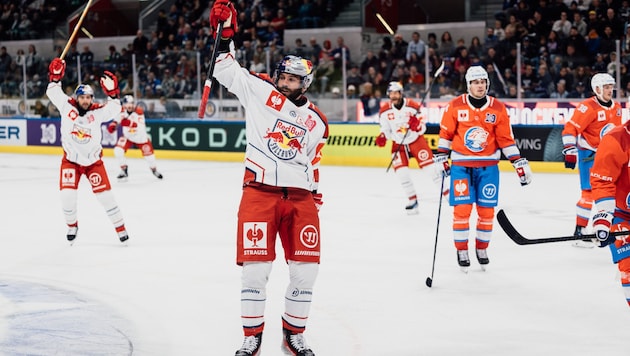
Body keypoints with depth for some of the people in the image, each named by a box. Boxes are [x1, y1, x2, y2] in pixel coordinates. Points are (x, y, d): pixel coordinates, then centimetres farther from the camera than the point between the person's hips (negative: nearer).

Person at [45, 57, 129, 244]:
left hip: (93, 160, -1)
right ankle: (72, 225, 18)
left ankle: (120, 228, 7)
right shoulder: (67, 106, -7)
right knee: (67, 195, -9)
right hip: (71, 160, 1)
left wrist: (112, 93, -29)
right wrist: (55, 76, -19)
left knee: (105, 194, -4)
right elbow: (53, 92, -8)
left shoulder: (97, 112, -9)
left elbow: (113, 109, -19)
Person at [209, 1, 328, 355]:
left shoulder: (317, 122, 13)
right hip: (260, 192, -3)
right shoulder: (260, 91, 4)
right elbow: (228, 70, 4)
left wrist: (315, 197, 17)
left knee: (306, 269, 0)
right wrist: (226, 35, -5)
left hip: (300, 196, 3)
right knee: (256, 267, -8)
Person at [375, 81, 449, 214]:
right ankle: (412, 200, 4)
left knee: (431, 166, -7)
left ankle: (447, 193, 4)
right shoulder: (385, 111, -10)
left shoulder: (412, 106, -18)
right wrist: (382, 137, -21)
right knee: (401, 172, -11)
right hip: (399, 144, 2)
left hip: (416, 140, -2)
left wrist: (417, 125, -37)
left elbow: (422, 129, -15)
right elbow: (386, 130, 0)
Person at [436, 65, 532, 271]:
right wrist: (441, 158, 2)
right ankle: (462, 251, 8)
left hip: (488, 166, 1)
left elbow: (506, 139, 4)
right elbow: (446, 134, 5)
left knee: (487, 210, 4)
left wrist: (519, 162, 0)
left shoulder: (498, 108, 0)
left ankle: (482, 249, 21)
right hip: (461, 165, -1)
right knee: (461, 209, -5)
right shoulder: (455, 106, -3)